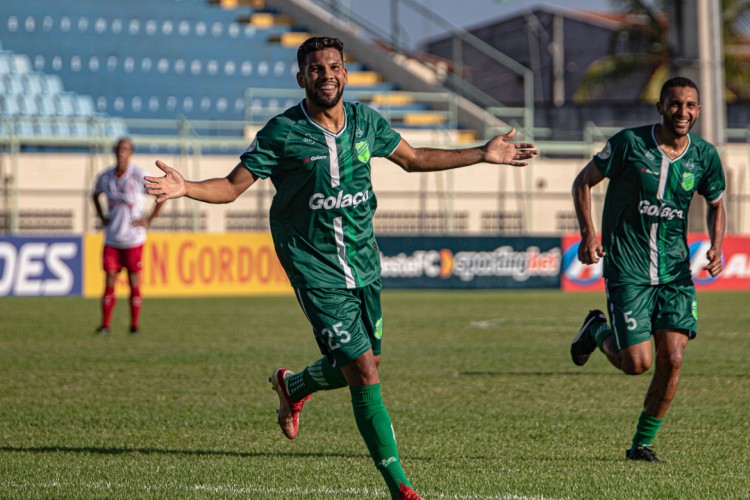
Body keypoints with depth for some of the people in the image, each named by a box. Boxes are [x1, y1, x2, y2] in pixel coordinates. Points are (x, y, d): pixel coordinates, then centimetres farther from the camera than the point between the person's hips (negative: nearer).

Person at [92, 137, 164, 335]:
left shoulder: (139, 176, -9)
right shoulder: (105, 177, 3)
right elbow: (95, 195, 24)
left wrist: (149, 220, -8)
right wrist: (102, 217, 10)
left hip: (133, 239, -3)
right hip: (111, 239, 3)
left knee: (134, 281, 0)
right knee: (109, 279, -2)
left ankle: (135, 324, 9)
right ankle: (105, 324, 2)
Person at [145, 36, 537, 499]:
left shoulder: (366, 122, 2)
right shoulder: (282, 133, -11)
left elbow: (413, 159, 18)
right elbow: (232, 187, -6)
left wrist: (484, 155, 15)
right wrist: (185, 188, -26)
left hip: (364, 265, 6)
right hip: (316, 270, -6)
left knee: (367, 366, 13)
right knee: (364, 373, -12)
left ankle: (292, 386, 44)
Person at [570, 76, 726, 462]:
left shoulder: (705, 156, 0)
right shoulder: (629, 143, -11)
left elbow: (715, 204, 19)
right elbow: (583, 182, 0)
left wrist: (716, 247, 1)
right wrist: (589, 235, -11)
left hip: (676, 271, 3)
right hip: (627, 269, -3)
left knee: (672, 360, -8)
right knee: (637, 363, -9)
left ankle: (642, 443, 12)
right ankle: (598, 330, 25)